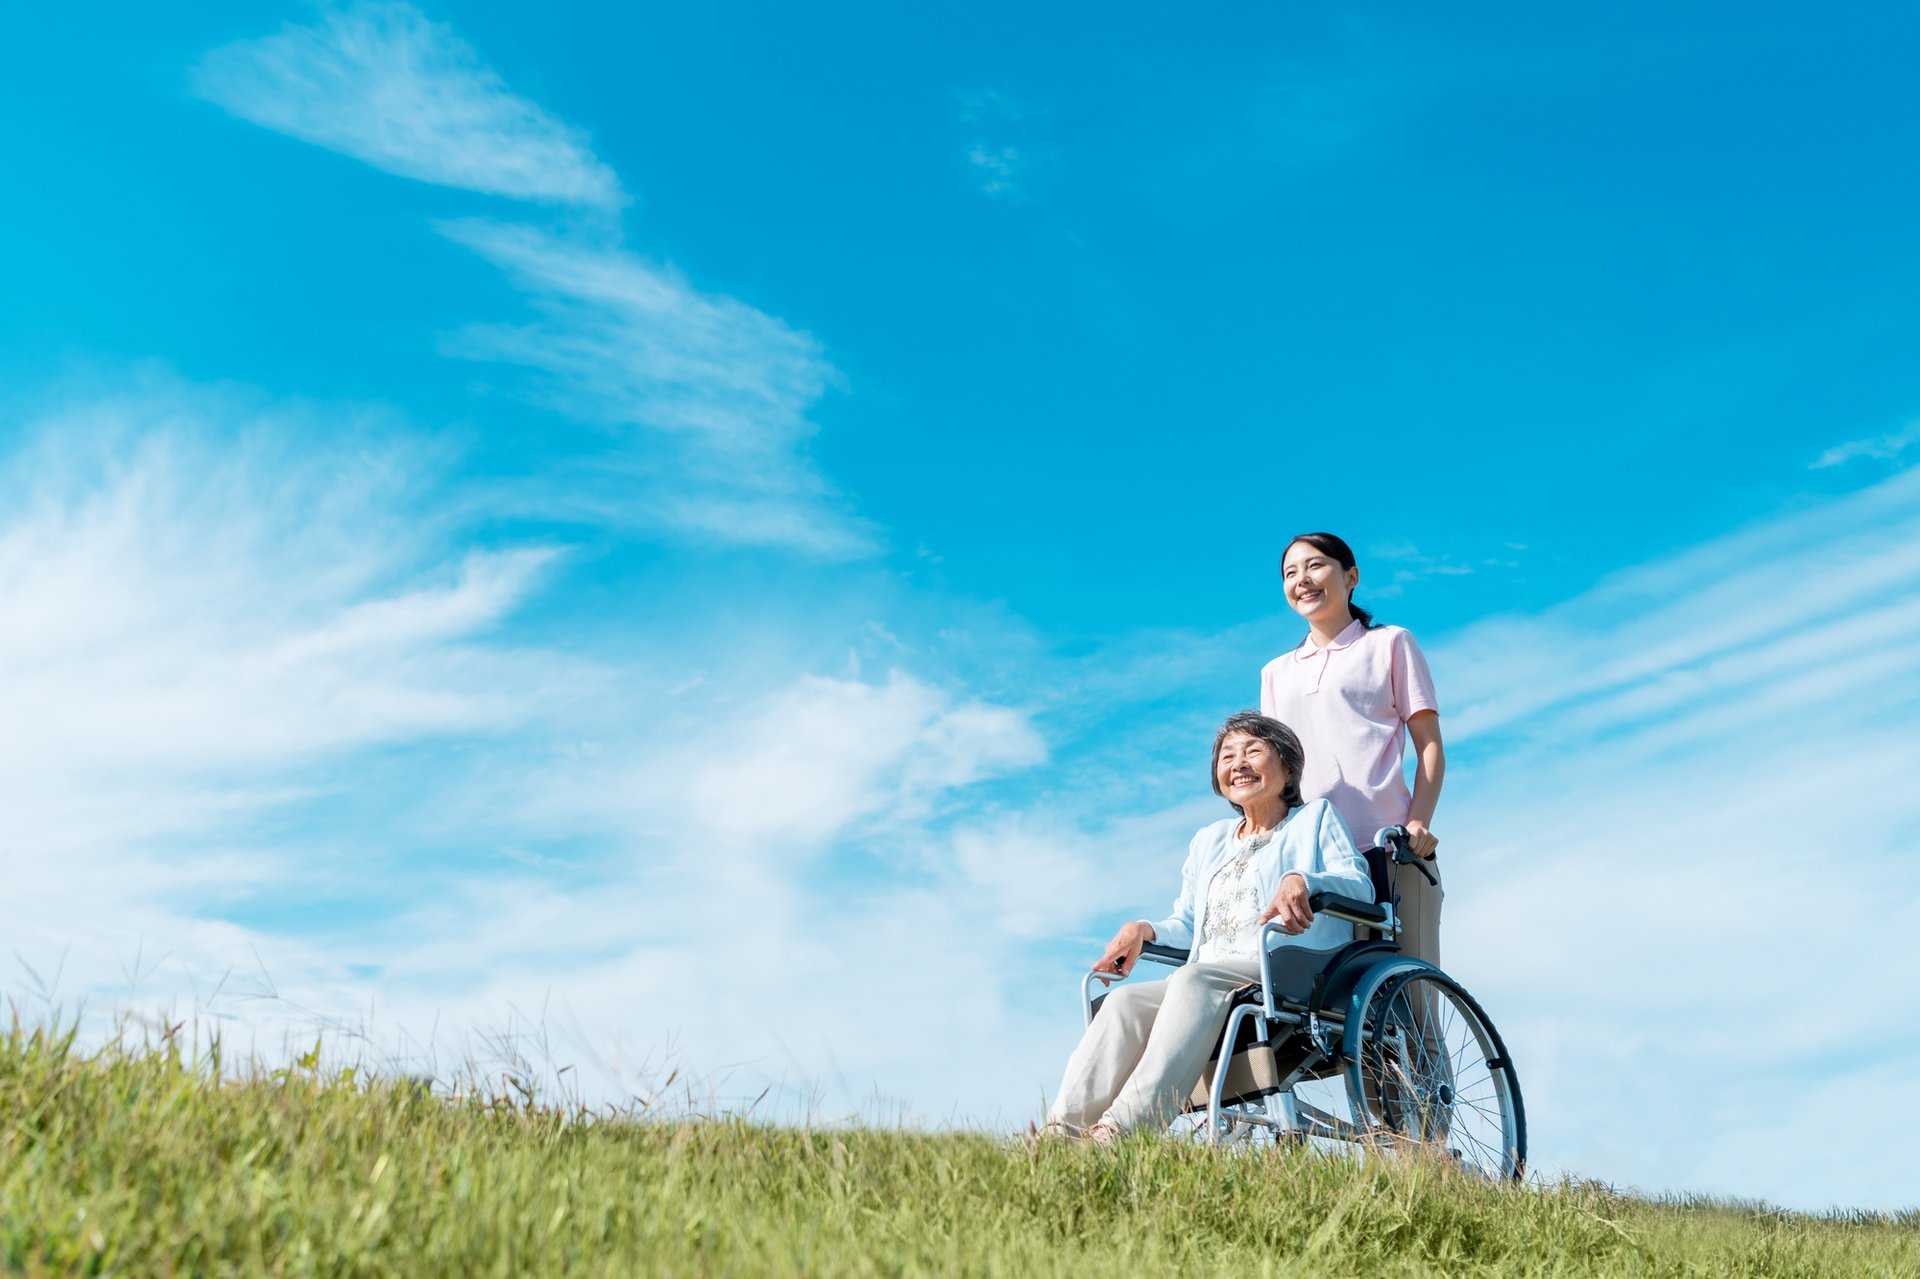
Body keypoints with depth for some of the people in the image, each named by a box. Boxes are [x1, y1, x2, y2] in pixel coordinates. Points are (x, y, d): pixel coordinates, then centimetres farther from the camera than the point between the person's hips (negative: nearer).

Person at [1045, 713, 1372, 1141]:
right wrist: (1144, 930, 4)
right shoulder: (1208, 840, 34)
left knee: (1195, 978, -36)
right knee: (1123, 1001, -25)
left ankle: (1123, 1128, -51)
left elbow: (1360, 885, 0)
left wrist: (1303, 880, -22)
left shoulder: (1315, 818, 18)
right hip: (1206, 985, 5)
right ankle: (1062, 1130, -41)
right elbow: (1187, 927, 27)